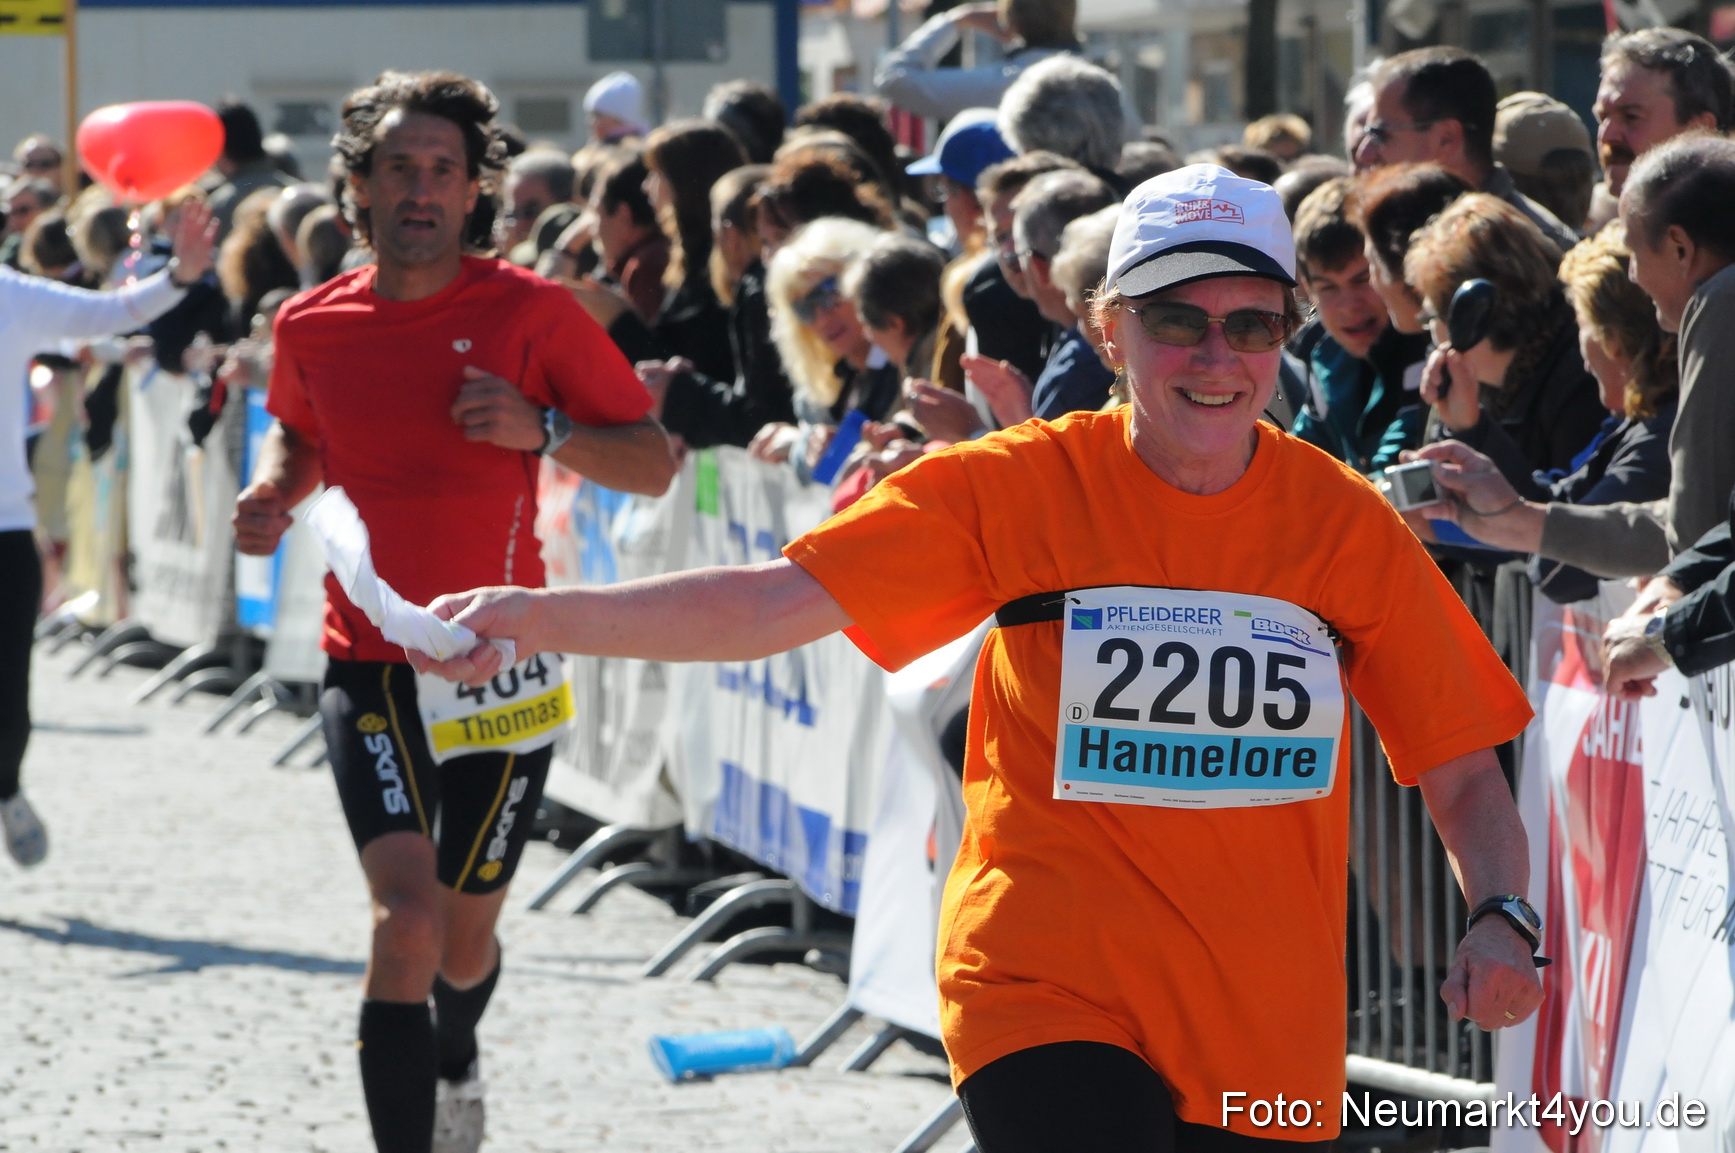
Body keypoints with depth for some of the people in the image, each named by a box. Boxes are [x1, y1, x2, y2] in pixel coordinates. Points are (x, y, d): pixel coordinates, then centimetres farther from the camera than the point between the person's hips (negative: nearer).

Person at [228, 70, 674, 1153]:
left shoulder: (531, 311, -8)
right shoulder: (312, 324, 1)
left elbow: (654, 462, -5)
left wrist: (542, 430, -21)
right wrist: (273, 492, 2)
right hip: (370, 667, 0)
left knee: (462, 937, 13)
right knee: (407, 910, -21)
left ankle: (455, 1064, 49)